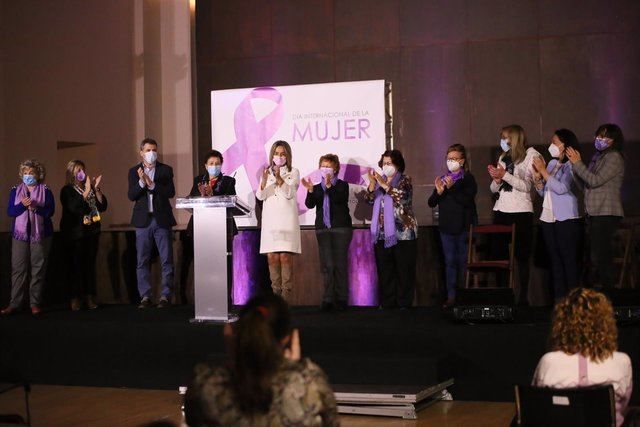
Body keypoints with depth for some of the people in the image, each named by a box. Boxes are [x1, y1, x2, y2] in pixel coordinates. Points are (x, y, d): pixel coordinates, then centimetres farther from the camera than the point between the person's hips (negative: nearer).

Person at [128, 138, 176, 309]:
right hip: (143, 220, 1)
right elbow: (131, 196, -2)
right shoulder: (134, 171, 8)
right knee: (142, 261, 2)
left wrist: (152, 184, -15)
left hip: (162, 219, -1)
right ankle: (145, 296, 8)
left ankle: (165, 295, 4)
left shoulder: (166, 170, 5)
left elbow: (171, 192, -6)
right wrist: (141, 182, -17)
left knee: (166, 260, -2)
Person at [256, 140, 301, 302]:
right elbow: (260, 196, 3)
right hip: (270, 219, 3)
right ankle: (276, 291, 5)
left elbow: (289, 193, -8)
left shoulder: (293, 172, 7)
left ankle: (286, 292, -7)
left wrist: (279, 178, -23)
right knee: (272, 256, -1)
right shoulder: (267, 173, 15)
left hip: (286, 219, -3)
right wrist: (264, 181, -16)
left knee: (285, 256, -9)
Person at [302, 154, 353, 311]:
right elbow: (309, 204, -1)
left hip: (341, 228, -3)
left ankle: (341, 299, -2)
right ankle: (328, 299, -3)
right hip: (322, 229, 3)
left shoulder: (342, 185, 6)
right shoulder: (317, 188, 15)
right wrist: (310, 191, -20)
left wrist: (329, 186, -26)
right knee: (326, 265, -2)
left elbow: (340, 200, -13)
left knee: (340, 264, -5)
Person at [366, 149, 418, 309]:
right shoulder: (379, 181, 15)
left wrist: (384, 185, -23)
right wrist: (372, 184, -12)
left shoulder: (404, 181, 0)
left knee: (404, 270, -3)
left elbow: (403, 197, -19)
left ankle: (404, 303, 2)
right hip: (382, 233, 5)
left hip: (402, 232, -5)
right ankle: (387, 302, 11)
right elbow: (370, 200, 5)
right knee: (384, 270, 5)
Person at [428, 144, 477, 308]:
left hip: (464, 227, -4)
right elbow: (431, 203, 7)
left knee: (464, 262, 0)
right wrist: (438, 191, -12)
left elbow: (467, 200, -17)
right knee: (450, 262, 5)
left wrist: (452, 188, -25)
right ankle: (451, 296, 7)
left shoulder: (468, 179, -3)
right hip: (446, 227, 4)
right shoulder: (443, 179, 11)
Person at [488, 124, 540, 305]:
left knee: (521, 256, -3)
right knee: (498, 253, 0)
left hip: (521, 211, -5)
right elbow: (494, 189, 17)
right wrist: (496, 179, -4)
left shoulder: (530, 155, -1)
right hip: (501, 210, 5)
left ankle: (523, 297, 1)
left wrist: (505, 175, -18)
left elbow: (526, 186, -11)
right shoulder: (503, 158, 17)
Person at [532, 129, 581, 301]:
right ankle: (558, 298, 10)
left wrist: (543, 171, -15)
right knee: (554, 259, 7)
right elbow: (543, 192, 17)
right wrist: (537, 177, -1)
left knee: (569, 259, -6)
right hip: (548, 218, 7)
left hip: (566, 218, -7)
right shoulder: (552, 163, 14)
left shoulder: (571, 166, -7)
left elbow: (561, 188, -21)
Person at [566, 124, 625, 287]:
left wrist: (578, 163, -12)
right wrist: (576, 164, 4)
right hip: (594, 212, 9)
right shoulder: (598, 156, 18)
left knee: (601, 255, -12)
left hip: (606, 213, -9)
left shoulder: (614, 157, -7)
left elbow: (595, 181, -16)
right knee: (595, 255, 10)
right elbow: (586, 184, 14)